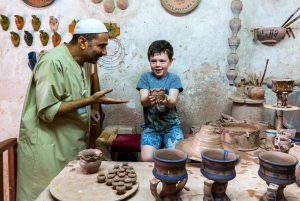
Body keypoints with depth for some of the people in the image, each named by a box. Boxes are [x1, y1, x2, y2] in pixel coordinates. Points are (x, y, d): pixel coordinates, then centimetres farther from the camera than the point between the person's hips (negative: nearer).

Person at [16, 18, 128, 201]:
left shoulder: (83, 62, 5)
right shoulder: (53, 61, -21)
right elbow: (47, 111, -25)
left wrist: (89, 111, -1)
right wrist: (91, 100, -26)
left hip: (72, 144, 8)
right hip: (48, 146, -8)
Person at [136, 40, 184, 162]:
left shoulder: (173, 78, -1)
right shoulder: (145, 77, 0)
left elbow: (173, 102, -15)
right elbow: (143, 102, -11)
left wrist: (166, 100, -40)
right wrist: (149, 99, -37)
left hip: (171, 125, 0)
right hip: (150, 126, 0)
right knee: (146, 158, -21)